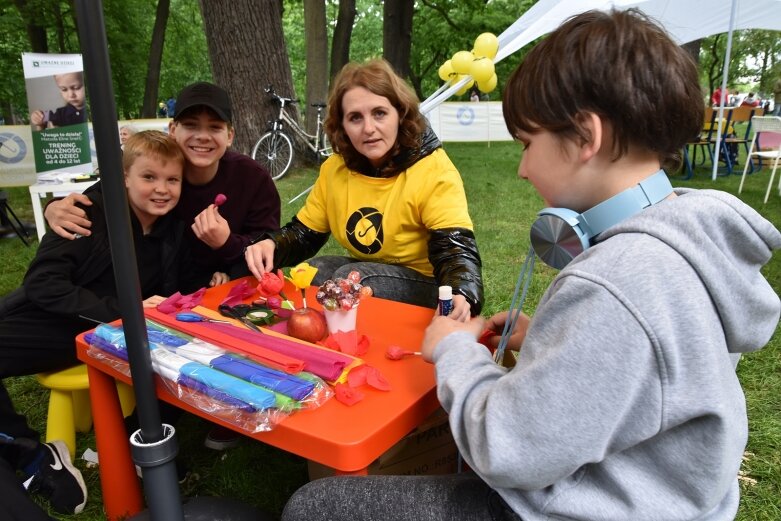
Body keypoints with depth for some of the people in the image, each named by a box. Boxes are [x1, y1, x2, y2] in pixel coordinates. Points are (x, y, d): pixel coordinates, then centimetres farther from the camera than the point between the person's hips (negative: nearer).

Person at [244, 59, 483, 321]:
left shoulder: (434, 172, -20)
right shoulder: (335, 168, -4)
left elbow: (457, 251, -29)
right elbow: (303, 234, 3)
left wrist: (459, 297, -52)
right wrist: (270, 244, -22)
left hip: (424, 284, -4)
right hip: (362, 271, 4)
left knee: (349, 279, -29)